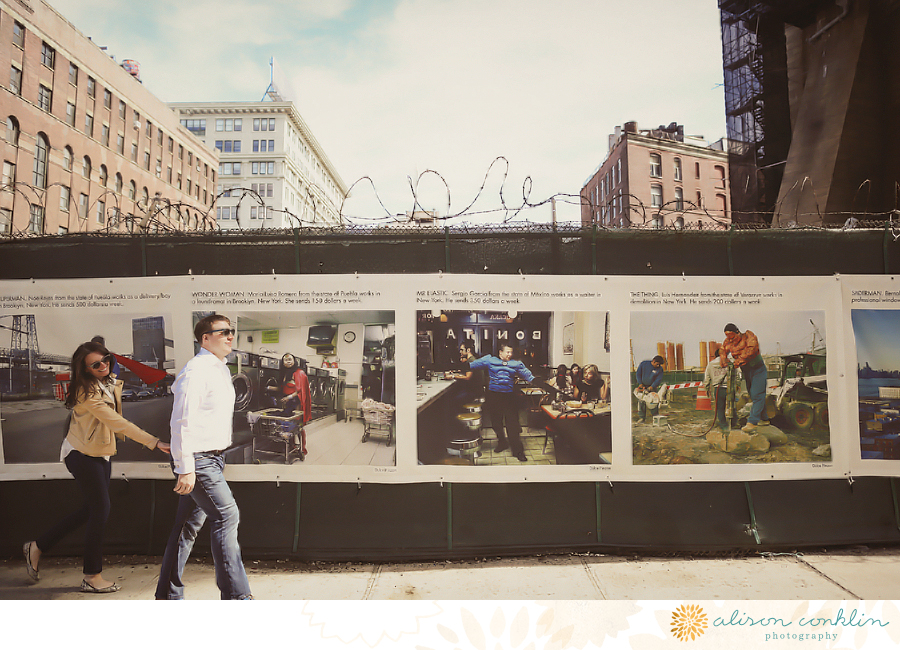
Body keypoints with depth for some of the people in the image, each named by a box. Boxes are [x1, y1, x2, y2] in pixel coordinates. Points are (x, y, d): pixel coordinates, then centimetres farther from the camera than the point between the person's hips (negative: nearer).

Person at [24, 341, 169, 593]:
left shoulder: (111, 384, 6)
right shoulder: (87, 391, -22)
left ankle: (38, 547, 32)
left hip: (100, 454, 9)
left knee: (91, 510, 15)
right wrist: (153, 442, -35)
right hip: (83, 455, -9)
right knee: (100, 511, -4)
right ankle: (92, 577, 9)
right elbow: (116, 421, -30)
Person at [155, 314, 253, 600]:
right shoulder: (195, 370, -15)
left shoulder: (221, 370, 15)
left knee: (189, 525, 13)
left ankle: (169, 594, 24)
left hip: (213, 457, 9)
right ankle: (236, 595, -4)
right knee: (226, 515, -11)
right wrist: (185, 468, -22)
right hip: (197, 460, -9)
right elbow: (182, 421, -20)